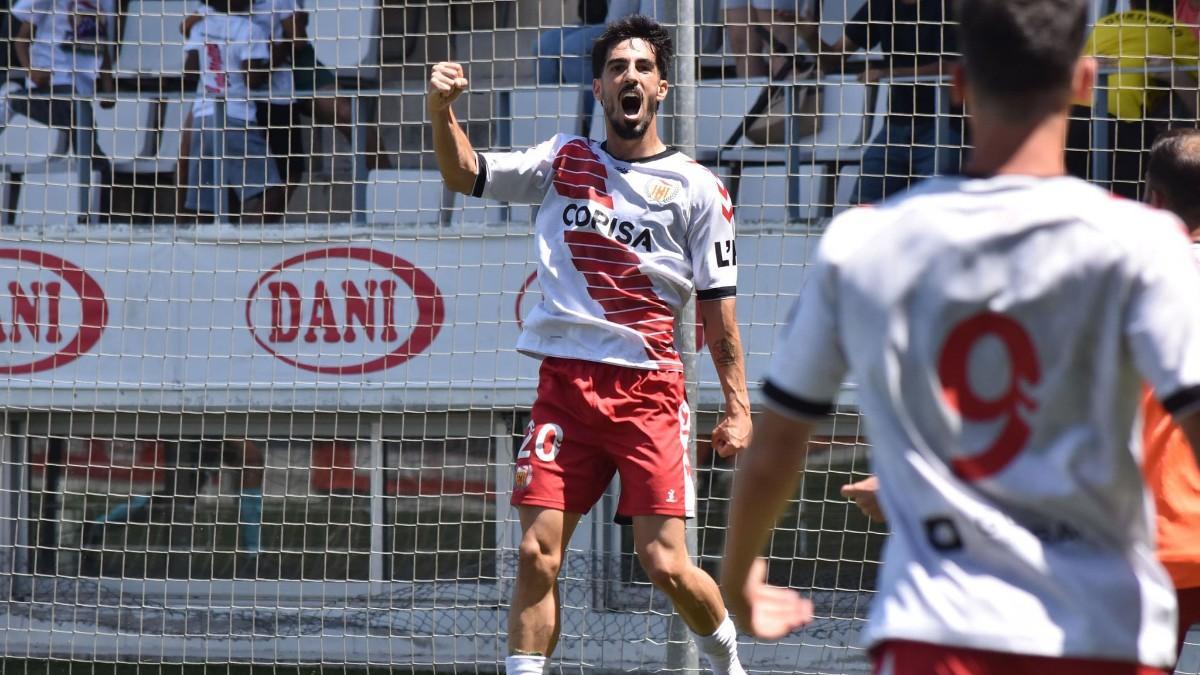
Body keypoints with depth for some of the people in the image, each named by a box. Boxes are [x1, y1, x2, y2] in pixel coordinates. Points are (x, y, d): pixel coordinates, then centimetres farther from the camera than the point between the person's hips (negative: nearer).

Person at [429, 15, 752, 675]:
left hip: (649, 388, -2)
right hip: (565, 380, 3)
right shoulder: (563, 161, 12)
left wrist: (737, 405, -1)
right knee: (536, 556, -5)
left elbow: (718, 303, 3)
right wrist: (441, 111, -8)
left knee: (666, 565, -7)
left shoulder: (694, 187, 4)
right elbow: (465, 174, 12)